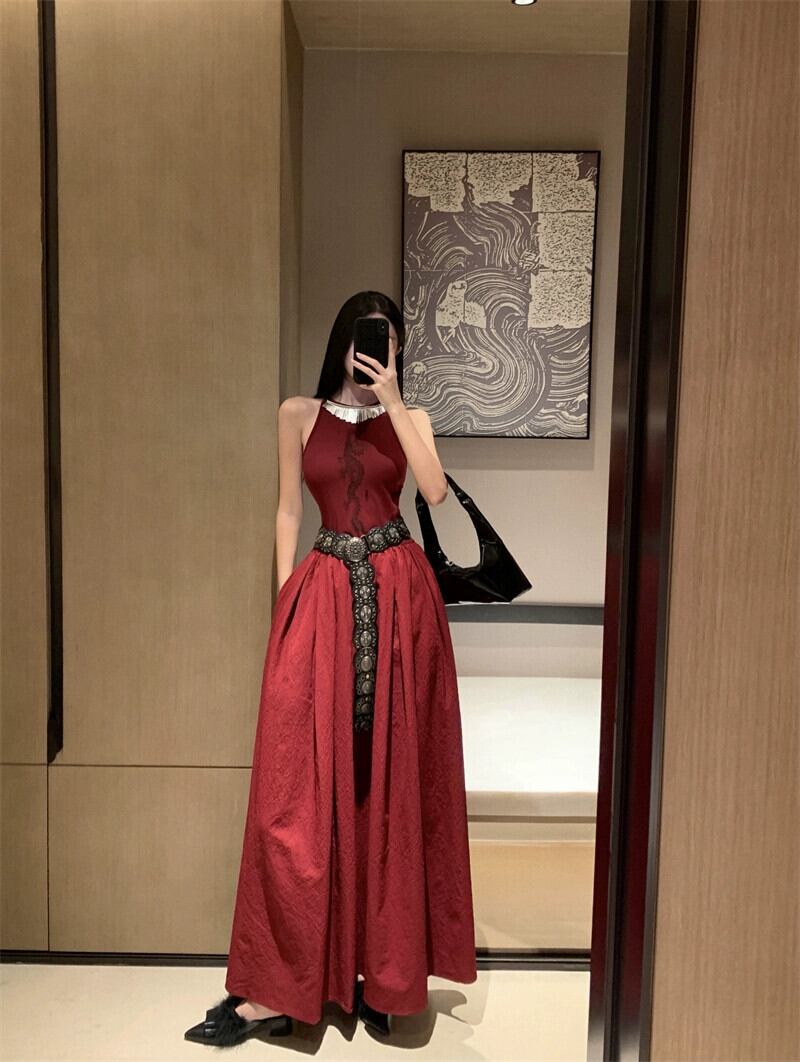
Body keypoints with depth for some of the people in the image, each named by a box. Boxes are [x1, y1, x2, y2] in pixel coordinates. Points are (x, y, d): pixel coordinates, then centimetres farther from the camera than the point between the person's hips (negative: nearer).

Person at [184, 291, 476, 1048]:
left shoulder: (410, 417, 10)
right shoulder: (298, 414, 10)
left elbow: (434, 490, -8)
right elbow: (289, 509, 8)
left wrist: (392, 403, -8)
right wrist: (285, 595, 0)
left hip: (399, 591, 1)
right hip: (325, 592, 0)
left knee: (391, 774, 4)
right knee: (301, 780, -2)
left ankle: (379, 969, 19)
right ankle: (278, 986, 8)